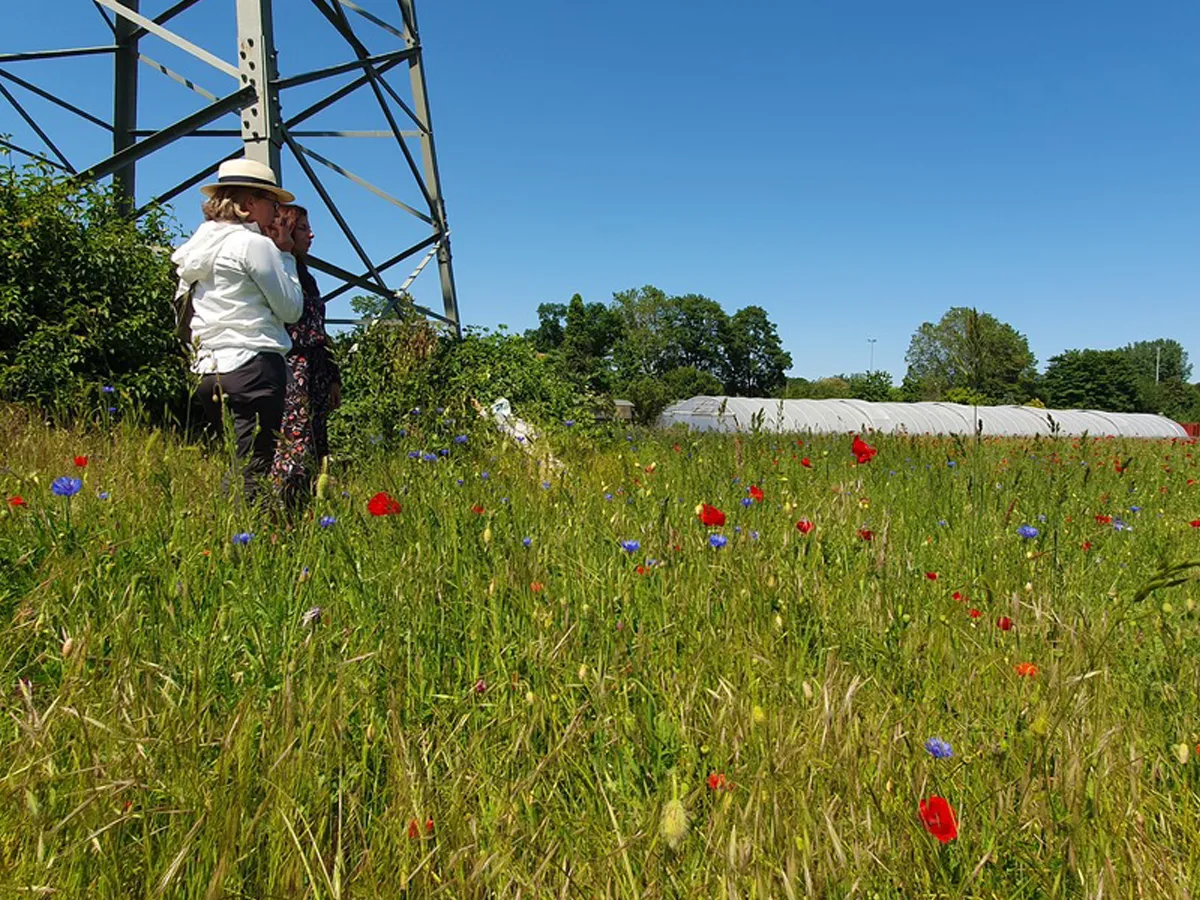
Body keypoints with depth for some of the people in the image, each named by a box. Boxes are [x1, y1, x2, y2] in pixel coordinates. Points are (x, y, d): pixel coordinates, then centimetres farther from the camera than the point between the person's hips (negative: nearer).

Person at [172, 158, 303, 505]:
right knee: (255, 471, -8)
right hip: (254, 366, -8)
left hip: (207, 370, 9)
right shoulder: (255, 244, -6)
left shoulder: (197, 248, 18)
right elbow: (291, 309, -2)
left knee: (242, 464, 15)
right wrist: (285, 254, 7)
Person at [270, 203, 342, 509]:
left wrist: (332, 378, 21)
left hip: (315, 377, 9)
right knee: (295, 452, -15)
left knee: (316, 453, 6)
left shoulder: (304, 275, 23)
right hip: (291, 372, -9)